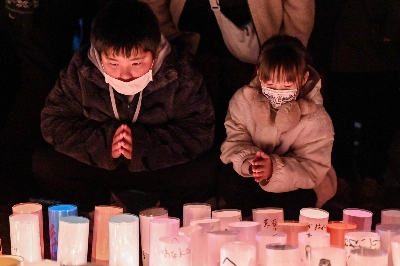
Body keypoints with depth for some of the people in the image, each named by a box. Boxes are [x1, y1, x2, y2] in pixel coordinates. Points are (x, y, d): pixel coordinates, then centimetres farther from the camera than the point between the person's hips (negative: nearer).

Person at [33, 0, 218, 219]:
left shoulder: (179, 75, -22)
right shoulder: (80, 71, -18)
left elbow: (200, 131, -22)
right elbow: (53, 122, -13)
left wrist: (143, 144, -34)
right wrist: (103, 142, -29)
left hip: (160, 166, -2)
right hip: (99, 166, 2)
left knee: (205, 169, -29)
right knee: (44, 165, -20)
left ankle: (167, 217, 3)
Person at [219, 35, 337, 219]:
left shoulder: (317, 119, -24)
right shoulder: (243, 100, -16)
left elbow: (311, 169, -28)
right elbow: (234, 143, -18)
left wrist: (274, 169, -49)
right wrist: (249, 162, -43)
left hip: (297, 185, -2)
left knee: (293, 201, -32)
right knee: (232, 180, -26)